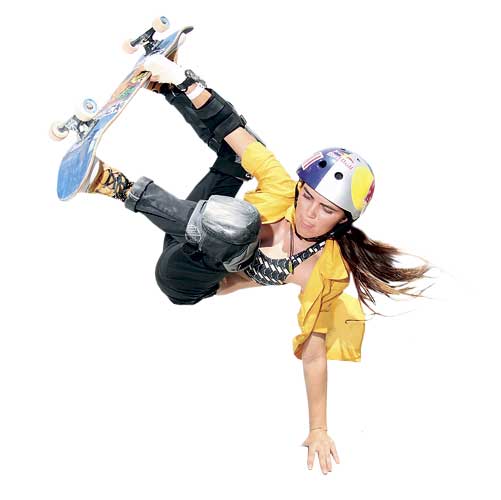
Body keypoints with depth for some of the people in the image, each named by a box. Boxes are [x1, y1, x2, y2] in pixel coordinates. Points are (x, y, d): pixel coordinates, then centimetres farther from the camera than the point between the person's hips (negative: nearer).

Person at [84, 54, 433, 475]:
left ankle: (126, 189, -22)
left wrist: (319, 429, -18)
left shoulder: (327, 272, -23)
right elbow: (235, 135, -18)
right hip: (178, 260, 3)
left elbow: (313, 351, -17)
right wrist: (186, 82, -24)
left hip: (188, 292, -3)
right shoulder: (282, 194, -20)